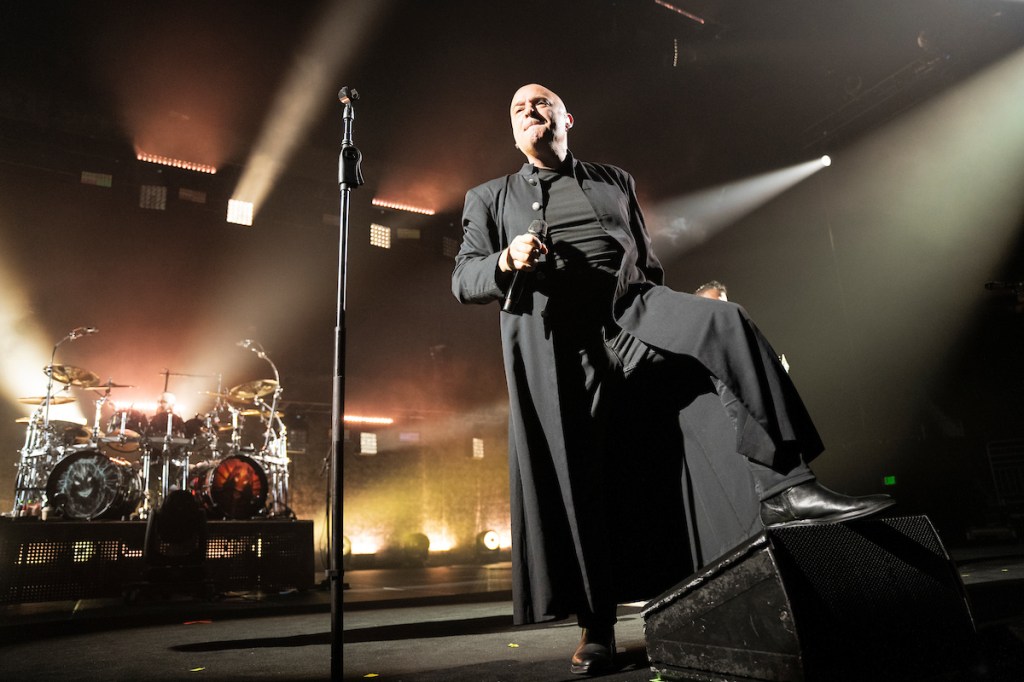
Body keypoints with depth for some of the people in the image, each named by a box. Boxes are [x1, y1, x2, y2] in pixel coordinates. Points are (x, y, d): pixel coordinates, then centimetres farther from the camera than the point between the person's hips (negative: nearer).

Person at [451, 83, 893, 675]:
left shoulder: (616, 181, 26)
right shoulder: (490, 199, 21)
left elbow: (649, 263, 25)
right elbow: (464, 280, 10)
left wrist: (673, 321, 11)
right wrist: (506, 261, -11)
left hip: (629, 307, 2)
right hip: (554, 341, -1)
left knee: (725, 321, -27)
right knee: (573, 482, -6)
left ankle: (780, 482, -27)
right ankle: (596, 629, 8)